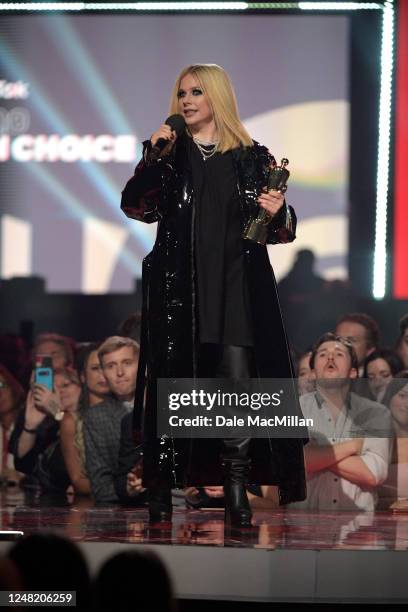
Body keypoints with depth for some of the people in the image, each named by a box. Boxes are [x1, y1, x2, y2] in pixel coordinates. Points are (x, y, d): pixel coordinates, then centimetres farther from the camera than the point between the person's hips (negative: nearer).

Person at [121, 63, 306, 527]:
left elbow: (279, 231, 11)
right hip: (177, 285, 1)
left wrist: (278, 214, -12)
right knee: (172, 380, -1)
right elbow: (137, 207, -3)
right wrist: (152, 157, -12)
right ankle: (161, 487, 3)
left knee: (237, 381, -7)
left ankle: (237, 491, -4)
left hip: (236, 288, -1)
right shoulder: (169, 154, 11)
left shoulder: (252, 158, 9)